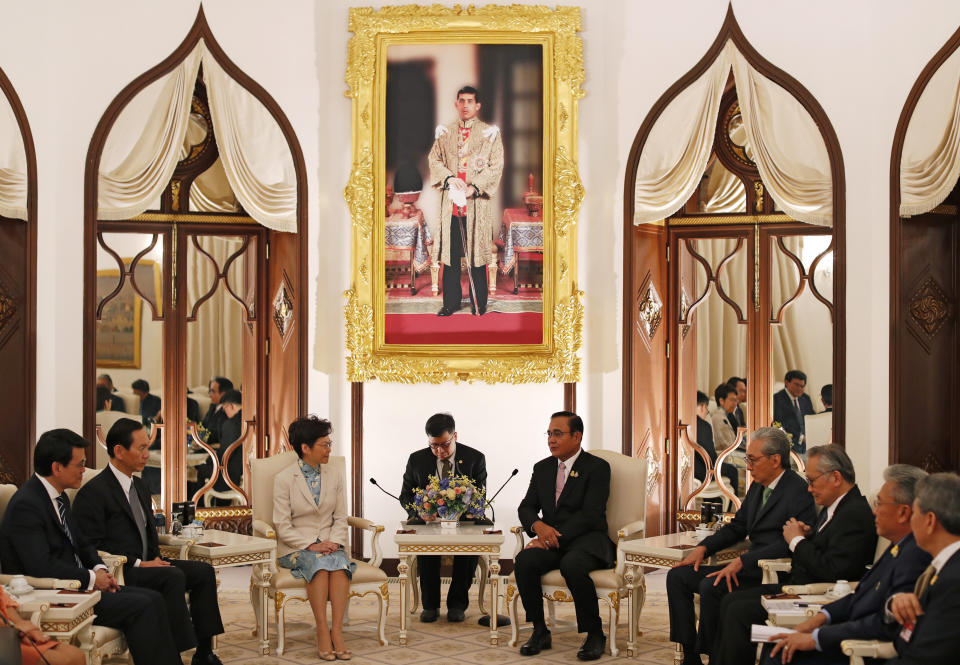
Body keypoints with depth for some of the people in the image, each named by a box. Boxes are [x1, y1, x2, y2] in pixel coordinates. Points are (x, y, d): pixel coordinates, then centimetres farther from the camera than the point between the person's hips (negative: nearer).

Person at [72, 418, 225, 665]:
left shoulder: (139, 486, 17)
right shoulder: (93, 492, -11)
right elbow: (93, 546, -17)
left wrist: (156, 557, 4)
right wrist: (137, 563, -18)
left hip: (145, 565, 9)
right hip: (117, 573, -9)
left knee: (204, 571, -7)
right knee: (173, 577, -31)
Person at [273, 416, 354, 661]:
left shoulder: (335, 477, 10)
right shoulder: (284, 479, -2)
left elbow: (340, 519, 9)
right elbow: (283, 526, -6)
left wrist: (333, 543, -11)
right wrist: (311, 546, -17)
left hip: (330, 544, 3)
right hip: (296, 548, -3)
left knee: (340, 562, -31)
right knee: (319, 563, -35)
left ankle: (337, 631, -36)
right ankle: (322, 631, -33)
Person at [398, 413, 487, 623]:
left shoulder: (475, 458, -1)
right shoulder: (417, 460, 2)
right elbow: (406, 495, 7)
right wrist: (420, 512, -16)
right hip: (429, 522, 0)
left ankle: (457, 603, -16)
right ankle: (430, 604, -15)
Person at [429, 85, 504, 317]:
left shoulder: (489, 133, 3)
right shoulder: (445, 133, 13)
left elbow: (496, 166, -3)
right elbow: (434, 159, 7)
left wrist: (475, 187, -15)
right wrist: (449, 178, -12)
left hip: (477, 201, -3)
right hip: (450, 201, 3)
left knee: (477, 254, -1)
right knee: (450, 254, 5)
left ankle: (478, 304, 6)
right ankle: (451, 302, 13)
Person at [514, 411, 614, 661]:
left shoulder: (597, 467, -3)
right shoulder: (542, 468, 17)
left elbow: (590, 514, -13)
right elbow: (526, 507, 14)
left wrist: (554, 538, -21)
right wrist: (538, 525, -11)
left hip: (587, 540, -5)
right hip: (551, 541, 5)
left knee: (572, 565, -38)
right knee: (524, 561, -27)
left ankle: (595, 635, -21)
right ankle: (540, 631, -13)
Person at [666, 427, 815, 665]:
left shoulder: (798, 492, -14)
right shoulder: (758, 487, 15)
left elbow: (789, 544, -23)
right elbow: (737, 526, 23)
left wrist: (741, 562, -27)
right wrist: (703, 547, 7)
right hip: (749, 568, 10)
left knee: (711, 586, -29)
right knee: (678, 576, 0)